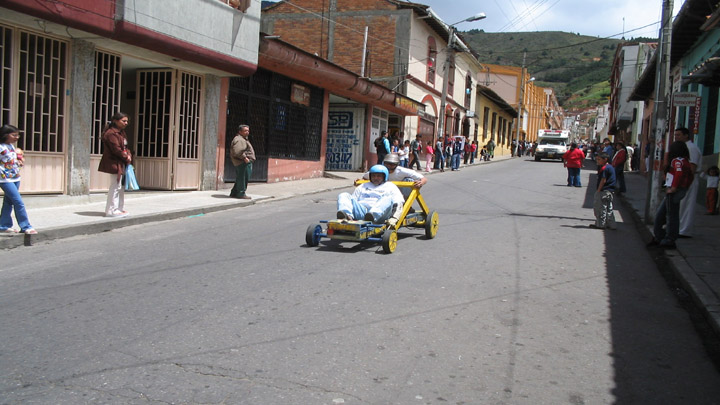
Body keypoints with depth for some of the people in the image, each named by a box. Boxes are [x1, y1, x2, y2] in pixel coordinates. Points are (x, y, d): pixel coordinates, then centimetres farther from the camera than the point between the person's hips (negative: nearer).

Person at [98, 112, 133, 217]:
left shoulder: (121, 133, 17)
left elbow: (125, 147, 18)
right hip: (114, 164, -11)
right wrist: (126, 157, -10)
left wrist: (129, 155, -1)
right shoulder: (111, 133, -16)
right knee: (115, 186, -6)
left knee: (121, 187, 15)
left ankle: (120, 208, 24)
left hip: (122, 164, 11)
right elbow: (116, 149, -20)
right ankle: (112, 210, 0)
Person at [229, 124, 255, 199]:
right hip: (243, 162, -11)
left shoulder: (243, 139, 23)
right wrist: (244, 157, -24)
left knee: (239, 179, 16)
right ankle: (241, 194, -3)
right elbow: (237, 151, -26)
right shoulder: (239, 140, -14)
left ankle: (234, 193, 22)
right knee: (243, 178, -7)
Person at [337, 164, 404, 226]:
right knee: (343, 195, -13)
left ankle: (372, 216, -58)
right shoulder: (363, 186, 35)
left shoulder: (390, 186, 25)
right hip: (360, 209, 3)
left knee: (388, 199, -32)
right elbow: (353, 199, 28)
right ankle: (347, 215, -43)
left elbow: (399, 201, 9)